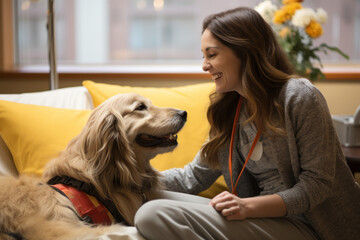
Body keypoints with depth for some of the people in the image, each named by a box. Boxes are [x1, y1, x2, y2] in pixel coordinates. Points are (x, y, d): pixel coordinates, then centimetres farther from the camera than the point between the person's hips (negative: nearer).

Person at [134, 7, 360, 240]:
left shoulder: (299, 96, -10)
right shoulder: (230, 109, 12)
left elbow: (318, 183, -13)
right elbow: (194, 176, 13)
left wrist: (250, 206, -23)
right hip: (261, 218, 7)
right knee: (150, 210, -15)